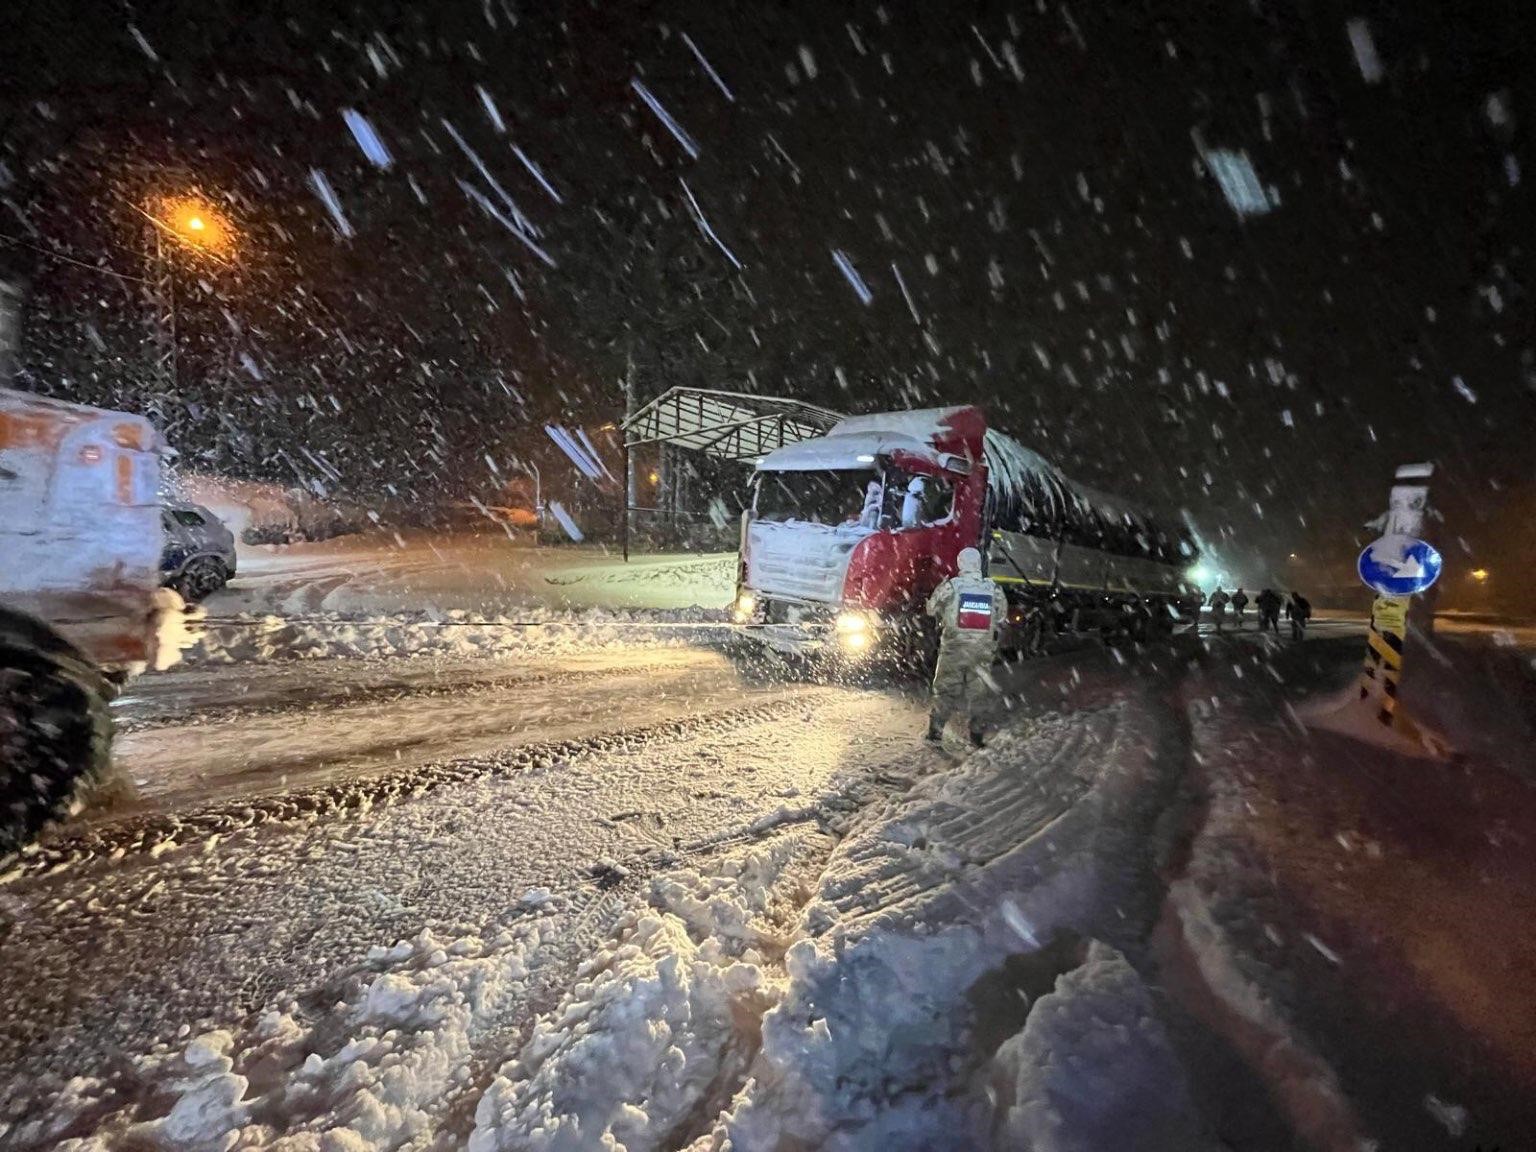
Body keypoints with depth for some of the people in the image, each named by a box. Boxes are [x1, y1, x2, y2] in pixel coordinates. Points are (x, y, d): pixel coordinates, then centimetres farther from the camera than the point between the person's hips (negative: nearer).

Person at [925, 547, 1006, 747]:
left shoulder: (950, 586, -12)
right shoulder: (994, 589, -5)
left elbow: (931, 609, 0)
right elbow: (1001, 616, 5)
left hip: (954, 648, -2)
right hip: (982, 651, 2)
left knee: (945, 689, 11)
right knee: (975, 691, 16)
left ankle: (935, 731, 12)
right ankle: (976, 733, 18)